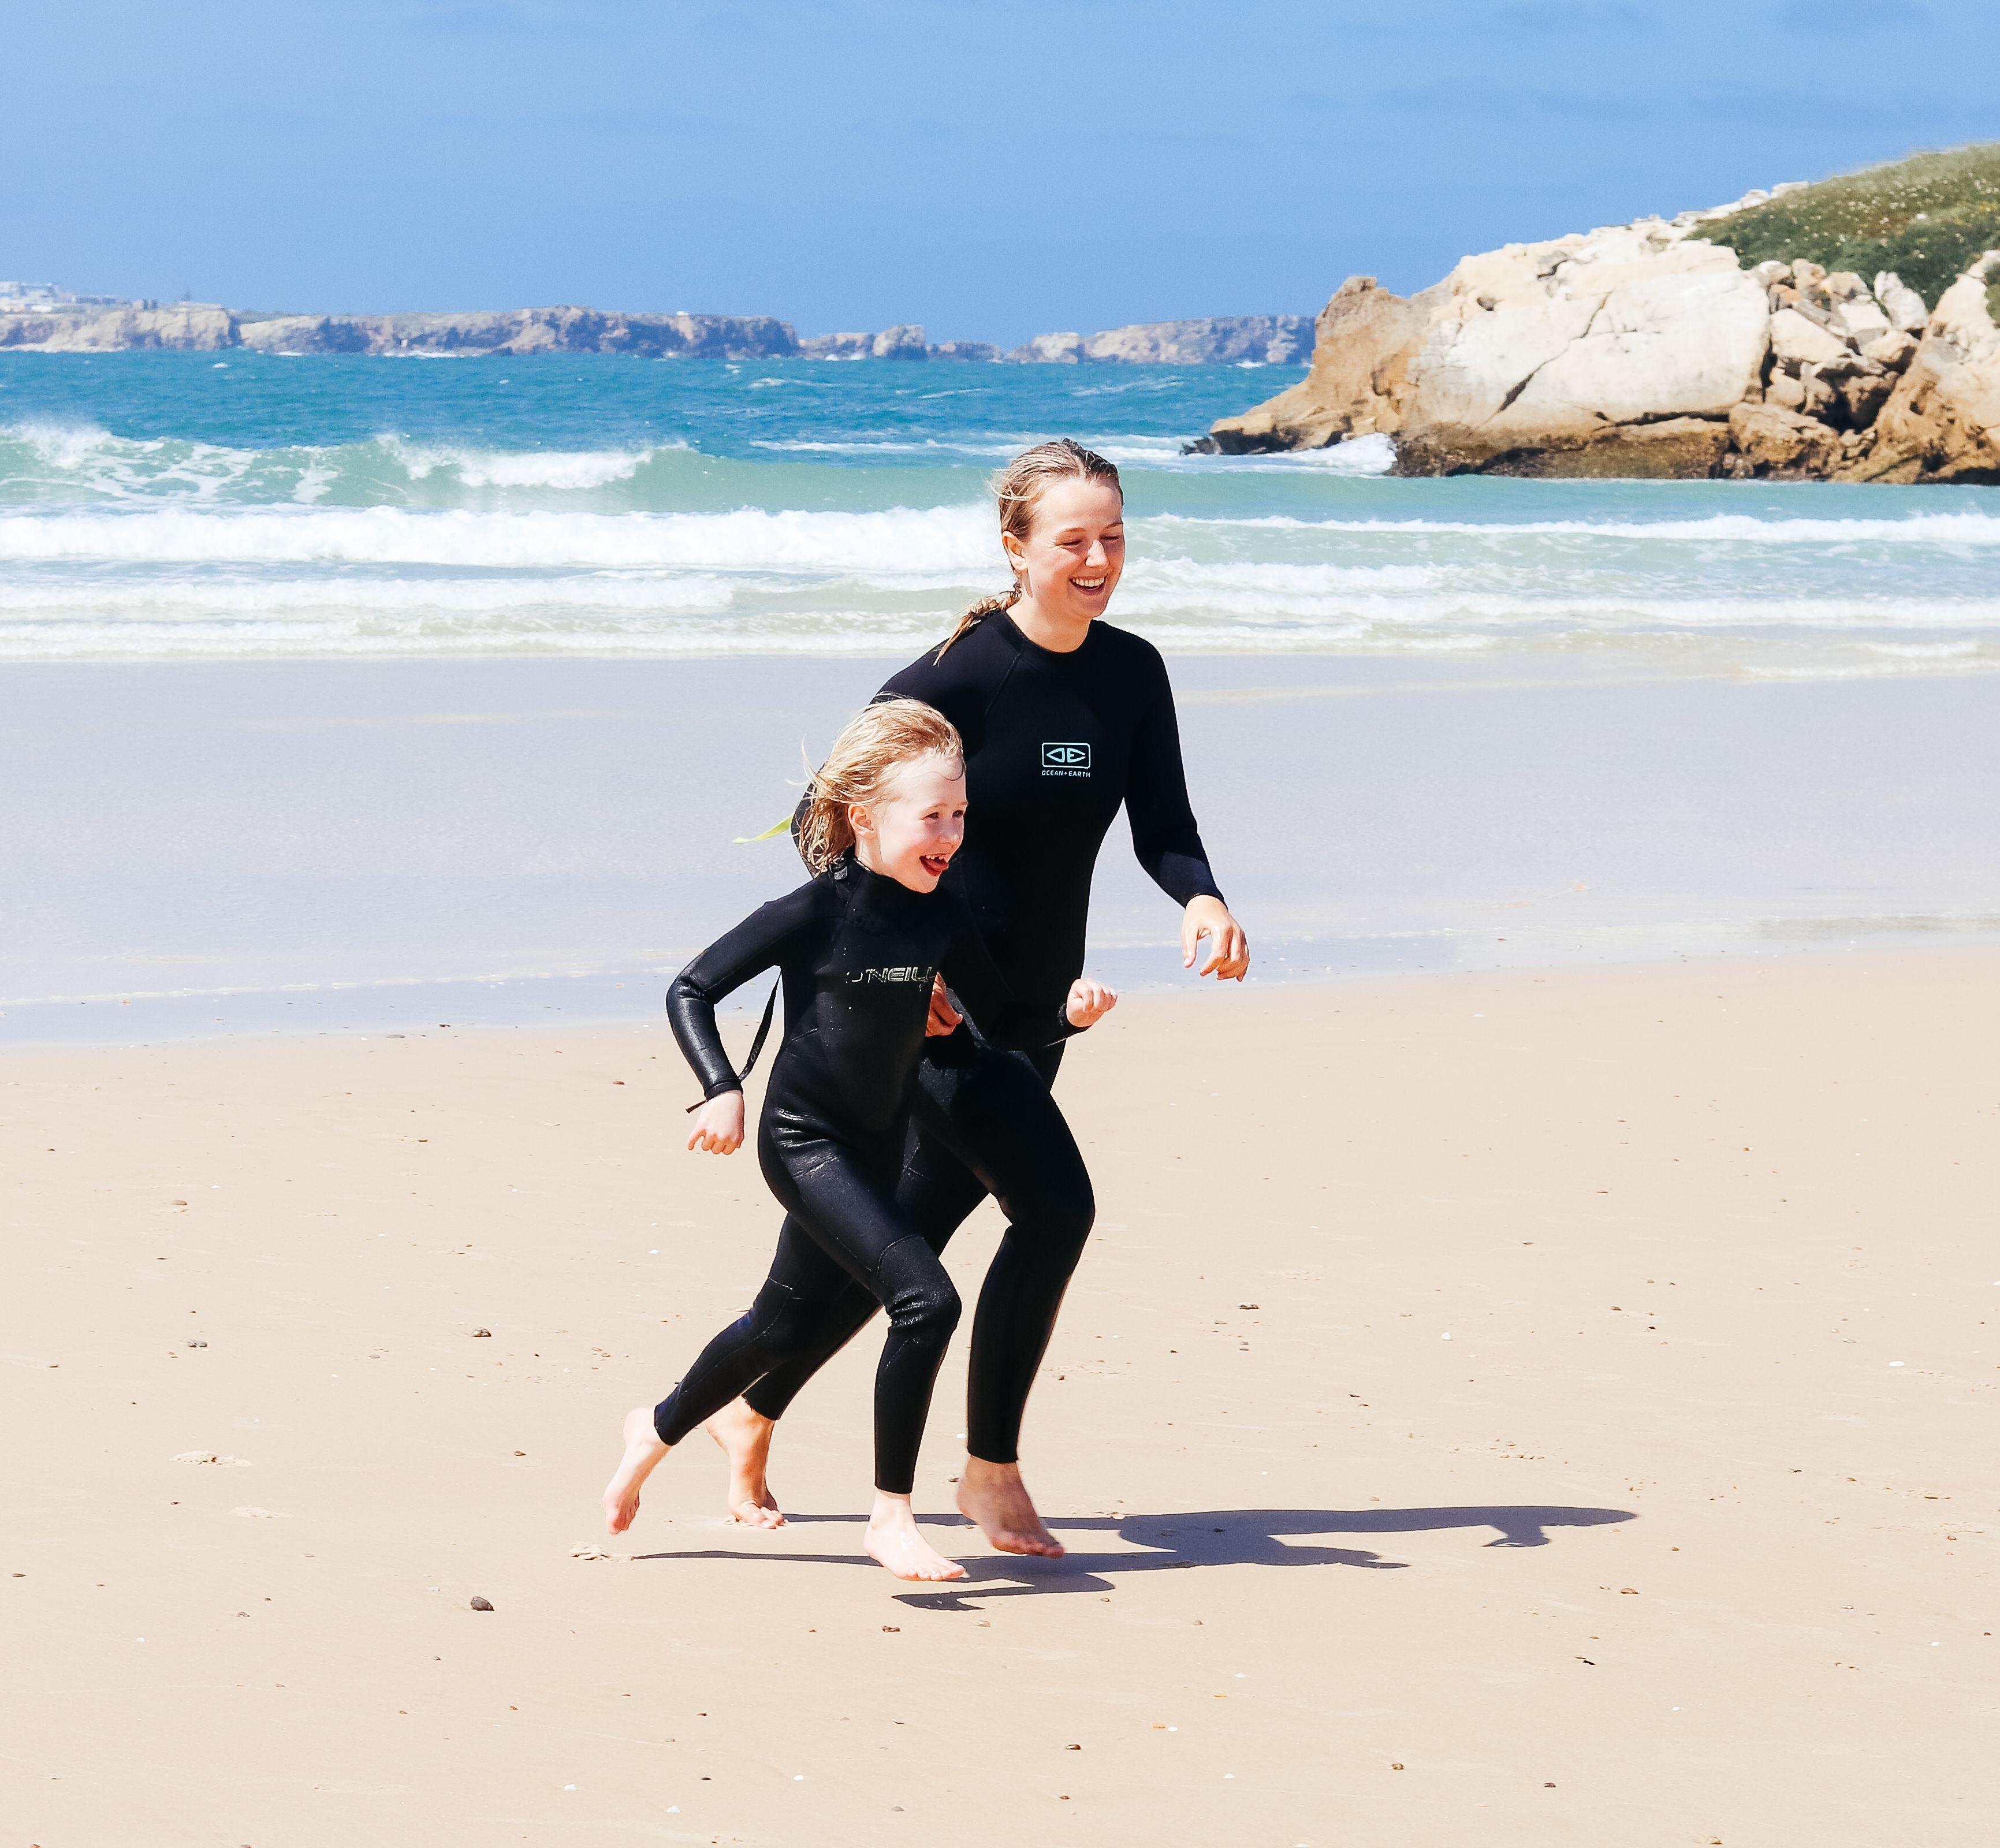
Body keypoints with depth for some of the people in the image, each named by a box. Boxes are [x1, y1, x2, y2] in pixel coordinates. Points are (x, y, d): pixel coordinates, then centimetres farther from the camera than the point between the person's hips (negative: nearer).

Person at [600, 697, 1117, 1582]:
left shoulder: (941, 917, 0)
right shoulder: (816, 911, -17)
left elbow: (1001, 1021, 9)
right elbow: (691, 990, -14)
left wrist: (1067, 1013, -11)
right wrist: (722, 1091, -25)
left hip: (876, 1148, 7)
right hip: (804, 1140, -7)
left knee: (785, 1323, 21)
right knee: (925, 1299, -22)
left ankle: (657, 1429, 46)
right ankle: (890, 1518, -13)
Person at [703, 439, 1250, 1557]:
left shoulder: (1133, 674, 1)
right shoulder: (962, 675, -17)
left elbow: (1163, 828, 4)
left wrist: (1202, 898, -18)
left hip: (1037, 1008, 7)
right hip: (938, 1003, -7)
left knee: (911, 1233, 13)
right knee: (1056, 1204, -18)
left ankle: (751, 1417, 33)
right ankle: (993, 1471, -2)